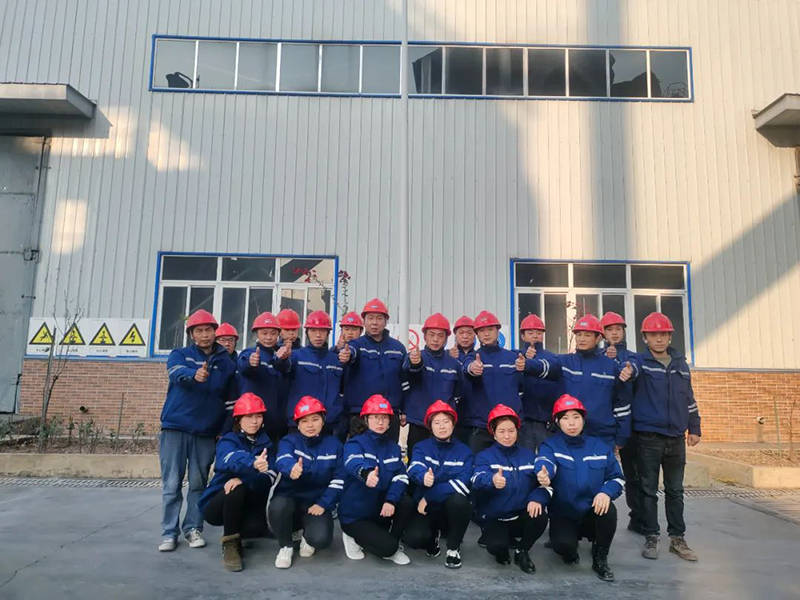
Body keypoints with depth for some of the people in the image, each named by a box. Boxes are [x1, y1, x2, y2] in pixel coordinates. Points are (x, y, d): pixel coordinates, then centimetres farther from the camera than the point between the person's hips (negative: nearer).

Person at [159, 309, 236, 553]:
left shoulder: (226, 363, 7)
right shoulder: (180, 354, 3)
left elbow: (230, 398, 8)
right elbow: (177, 373, -21)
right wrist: (194, 375, -44)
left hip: (206, 433, 1)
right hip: (175, 428, -1)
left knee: (198, 484, 8)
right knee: (171, 484, 2)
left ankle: (193, 528, 20)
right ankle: (169, 532, 12)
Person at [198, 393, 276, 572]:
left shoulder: (267, 444, 1)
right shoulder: (228, 440, -10)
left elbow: (268, 479, -14)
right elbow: (229, 460, -35)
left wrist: (243, 478, -34)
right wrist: (253, 463, -57)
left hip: (248, 506, 3)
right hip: (217, 504, -2)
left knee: (259, 525, -28)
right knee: (237, 488, -32)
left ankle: (237, 530, 8)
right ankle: (230, 543, -14)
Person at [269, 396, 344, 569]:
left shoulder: (334, 445, 1)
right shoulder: (289, 441, -5)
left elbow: (338, 479, -1)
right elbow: (283, 461, -29)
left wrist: (323, 504, -14)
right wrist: (292, 468, -53)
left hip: (317, 503, 0)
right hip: (290, 498, 0)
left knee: (320, 539, -28)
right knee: (277, 506, -35)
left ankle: (307, 537, 13)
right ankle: (286, 546, -4)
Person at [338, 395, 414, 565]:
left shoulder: (393, 447, 5)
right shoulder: (355, 443, -12)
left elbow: (401, 477, -6)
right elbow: (353, 463, -36)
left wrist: (391, 500, -26)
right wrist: (366, 473, -60)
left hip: (380, 512, 5)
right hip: (354, 516, -4)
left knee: (406, 503, -23)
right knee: (387, 546, -21)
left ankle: (392, 547, -1)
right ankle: (354, 537, 7)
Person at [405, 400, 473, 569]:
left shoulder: (464, 451, -2)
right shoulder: (421, 447, -1)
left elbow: (462, 483, -17)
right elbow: (414, 469, -22)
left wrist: (429, 497, -24)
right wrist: (423, 477, -47)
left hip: (452, 509, -1)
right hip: (426, 509, 1)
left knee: (459, 501, -34)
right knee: (413, 538, -28)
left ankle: (454, 548, -6)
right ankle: (433, 536, 12)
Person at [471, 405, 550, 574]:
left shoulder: (529, 455, 7)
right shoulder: (484, 456, -5)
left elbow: (544, 482, 0)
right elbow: (478, 479, -25)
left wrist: (537, 498, -23)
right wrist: (492, 480, -49)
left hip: (521, 516, 3)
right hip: (494, 519, -3)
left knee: (540, 517, -28)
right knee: (496, 546, -31)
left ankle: (522, 550, 2)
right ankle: (503, 545, 9)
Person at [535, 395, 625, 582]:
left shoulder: (600, 447, 5)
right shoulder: (550, 445, -6)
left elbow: (617, 477, 4)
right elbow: (544, 463, -28)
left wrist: (607, 492, -19)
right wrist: (544, 474, -54)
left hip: (593, 514, 2)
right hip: (562, 515, -2)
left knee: (608, 509, -30)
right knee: (564, 545, -31)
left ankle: (600, 559, -5)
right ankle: (570, 550, 10)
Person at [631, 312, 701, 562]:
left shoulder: (680, 364, 11)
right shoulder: (638, 363, -5)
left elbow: (689, 398, 16)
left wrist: (694, 428, 15)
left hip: (676, 438, 4)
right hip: (648, 437, -4)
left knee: (675, 490, 12)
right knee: (649, 490, 5)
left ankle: (677, 538, 23)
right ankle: (651, 537, 15)